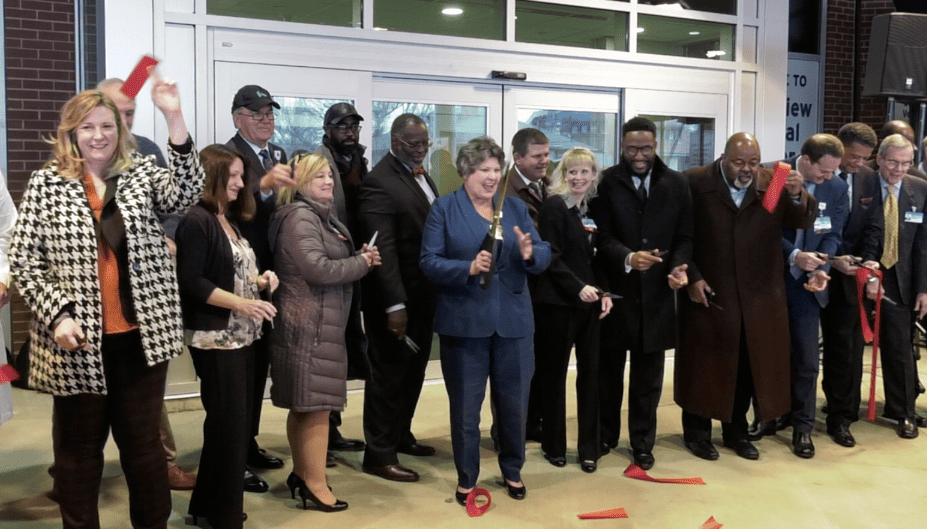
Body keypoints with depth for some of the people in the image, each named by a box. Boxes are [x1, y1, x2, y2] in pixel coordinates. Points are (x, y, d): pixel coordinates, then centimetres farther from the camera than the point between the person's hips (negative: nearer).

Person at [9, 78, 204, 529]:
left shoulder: (141, 173, 4)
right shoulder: (46, 183, 1)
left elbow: (185, 194, -16)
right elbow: (24, 261, 0)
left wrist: (174, 119, -23)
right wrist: (57, 315, -13)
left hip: (141, 335, 1)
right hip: (76, 342, 0)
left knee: (143, 441, 12)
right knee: (79, 446, 13)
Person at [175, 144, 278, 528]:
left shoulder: (229, 220, 14)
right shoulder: (196, 221, -12)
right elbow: (191, 282, -19)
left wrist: (259, 280, 1)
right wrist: (241, 304, -25)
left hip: (241, 336, 9)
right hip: (214, 338, -9)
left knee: (234, 423, 15)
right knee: (228, 425, -2)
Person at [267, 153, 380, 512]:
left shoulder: (322, 217, 19)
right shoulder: (300, 217, -13)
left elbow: (333, 263, 25)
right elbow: (318, 269, -24)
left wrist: (360, 258, 5)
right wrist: (362, 263, -12)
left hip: (318, 323, 10)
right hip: (310, 325, -10)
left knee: (303, 404, 15)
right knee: (315, 404, -6)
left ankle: (301, 475, 25)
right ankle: (315, 484, 0)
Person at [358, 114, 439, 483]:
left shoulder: (421, 176, 12)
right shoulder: (379, 183, -16)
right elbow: (383, 249, -22)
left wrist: (437, 292, 8)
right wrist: (395, 305, -25)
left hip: (424, 295, 9)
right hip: (396, 299, -9)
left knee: (414, 369, 20)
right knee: (389, 374, 2)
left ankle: (400, 435, 37)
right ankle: (379, 454, 14)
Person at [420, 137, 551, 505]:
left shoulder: (516, 208, 9)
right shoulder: (443, 208, -1)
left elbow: (544, 256, 2)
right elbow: (429, 262, -10)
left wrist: (530, 254, -21)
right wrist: (468, 268, -25)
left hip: (513, 321, 3)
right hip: (464, 321, -3)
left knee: (514, 402, 13)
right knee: (465, 405, 9)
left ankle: (512, 470, 35)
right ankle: (466, 478, 27)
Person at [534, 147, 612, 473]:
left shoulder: (593, 209, 12)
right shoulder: (554, 206, -7)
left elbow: (596, 258, 16)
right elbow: (551, 257, -13)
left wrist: (603, 292, 3)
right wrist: (578, 288, -19)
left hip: (590, 302, 6)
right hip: (558, 302, -6)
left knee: (590, 372, 6)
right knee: (554, 373, 5)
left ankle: (589, 448, 17)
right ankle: (554, 446, 19)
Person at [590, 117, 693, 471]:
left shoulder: (676, 184, 6)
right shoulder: (607, 182, -3)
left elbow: (684, 237, 8)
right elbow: (603, 236, -8)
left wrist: (679, 267, -11)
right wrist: (627, 258, -25)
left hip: (657, 293, 2)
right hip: (616, 289, -1)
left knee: (648, 373, 10)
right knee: (609, 368, 12)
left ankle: (642, 442, 25)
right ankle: (606, 434, 30)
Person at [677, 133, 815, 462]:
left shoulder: (772, 185, 3)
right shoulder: (695, 183, -5)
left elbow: (804, 221, -5)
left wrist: (797, 195, -25)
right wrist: (692, 278, -9)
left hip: (758, 298, 3)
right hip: (708, 293, -3)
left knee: (747, 366, 12)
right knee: (704, 363, 7)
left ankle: (736, 431, 29)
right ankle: (697, 432, 21)